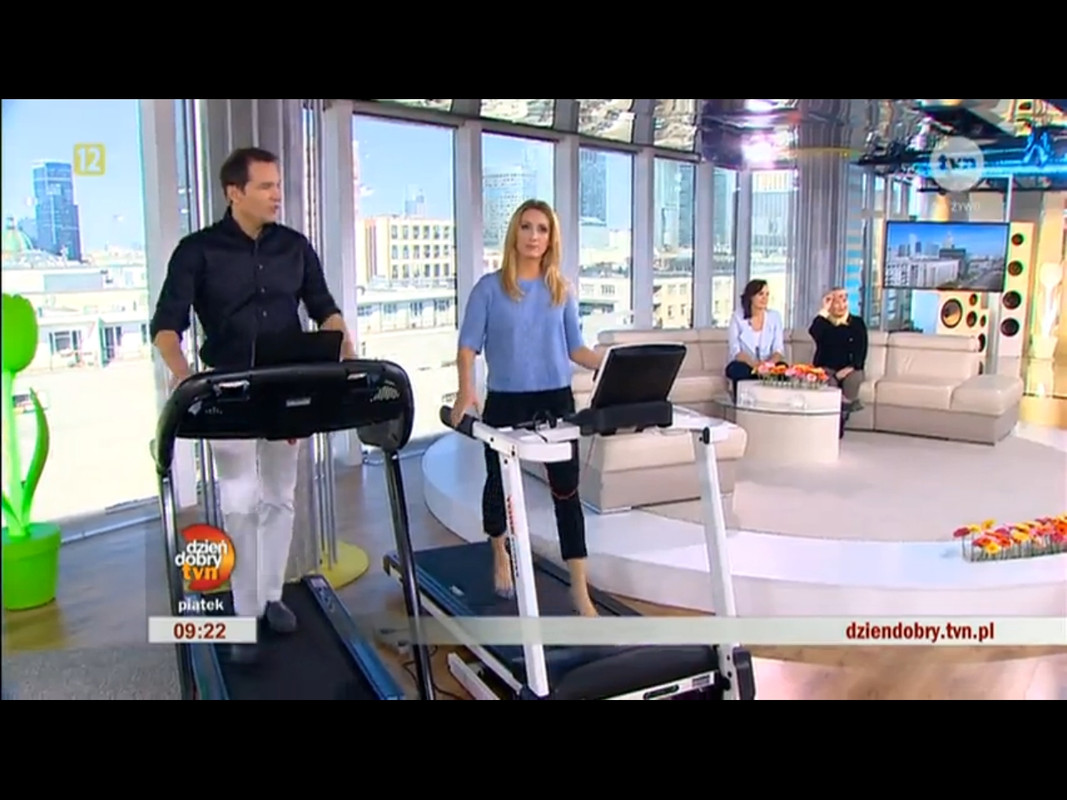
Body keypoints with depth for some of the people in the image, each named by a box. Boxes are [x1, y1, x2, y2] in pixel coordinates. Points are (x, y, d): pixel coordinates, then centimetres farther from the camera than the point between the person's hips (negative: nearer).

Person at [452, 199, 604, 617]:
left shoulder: (561, 291, 8)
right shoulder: (490, 288, -2)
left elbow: (574, 347, 12)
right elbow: (468, 345, -5)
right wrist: (466, 391, -20)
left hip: (556, 399, 2)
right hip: (505, 401, -2)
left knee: (566, 488, -1)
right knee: (499, 481, 13)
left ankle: (580, 589, 6)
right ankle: (501, 557, 42)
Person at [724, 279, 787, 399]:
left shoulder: (775, 316, 3)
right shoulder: (738, 317, -4)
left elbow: (779, 349, -4)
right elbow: (735, 351, -11)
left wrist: (769, 363, -27)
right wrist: (754, 364, -31)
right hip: (744, 365, -2)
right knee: (737, 369, -36)